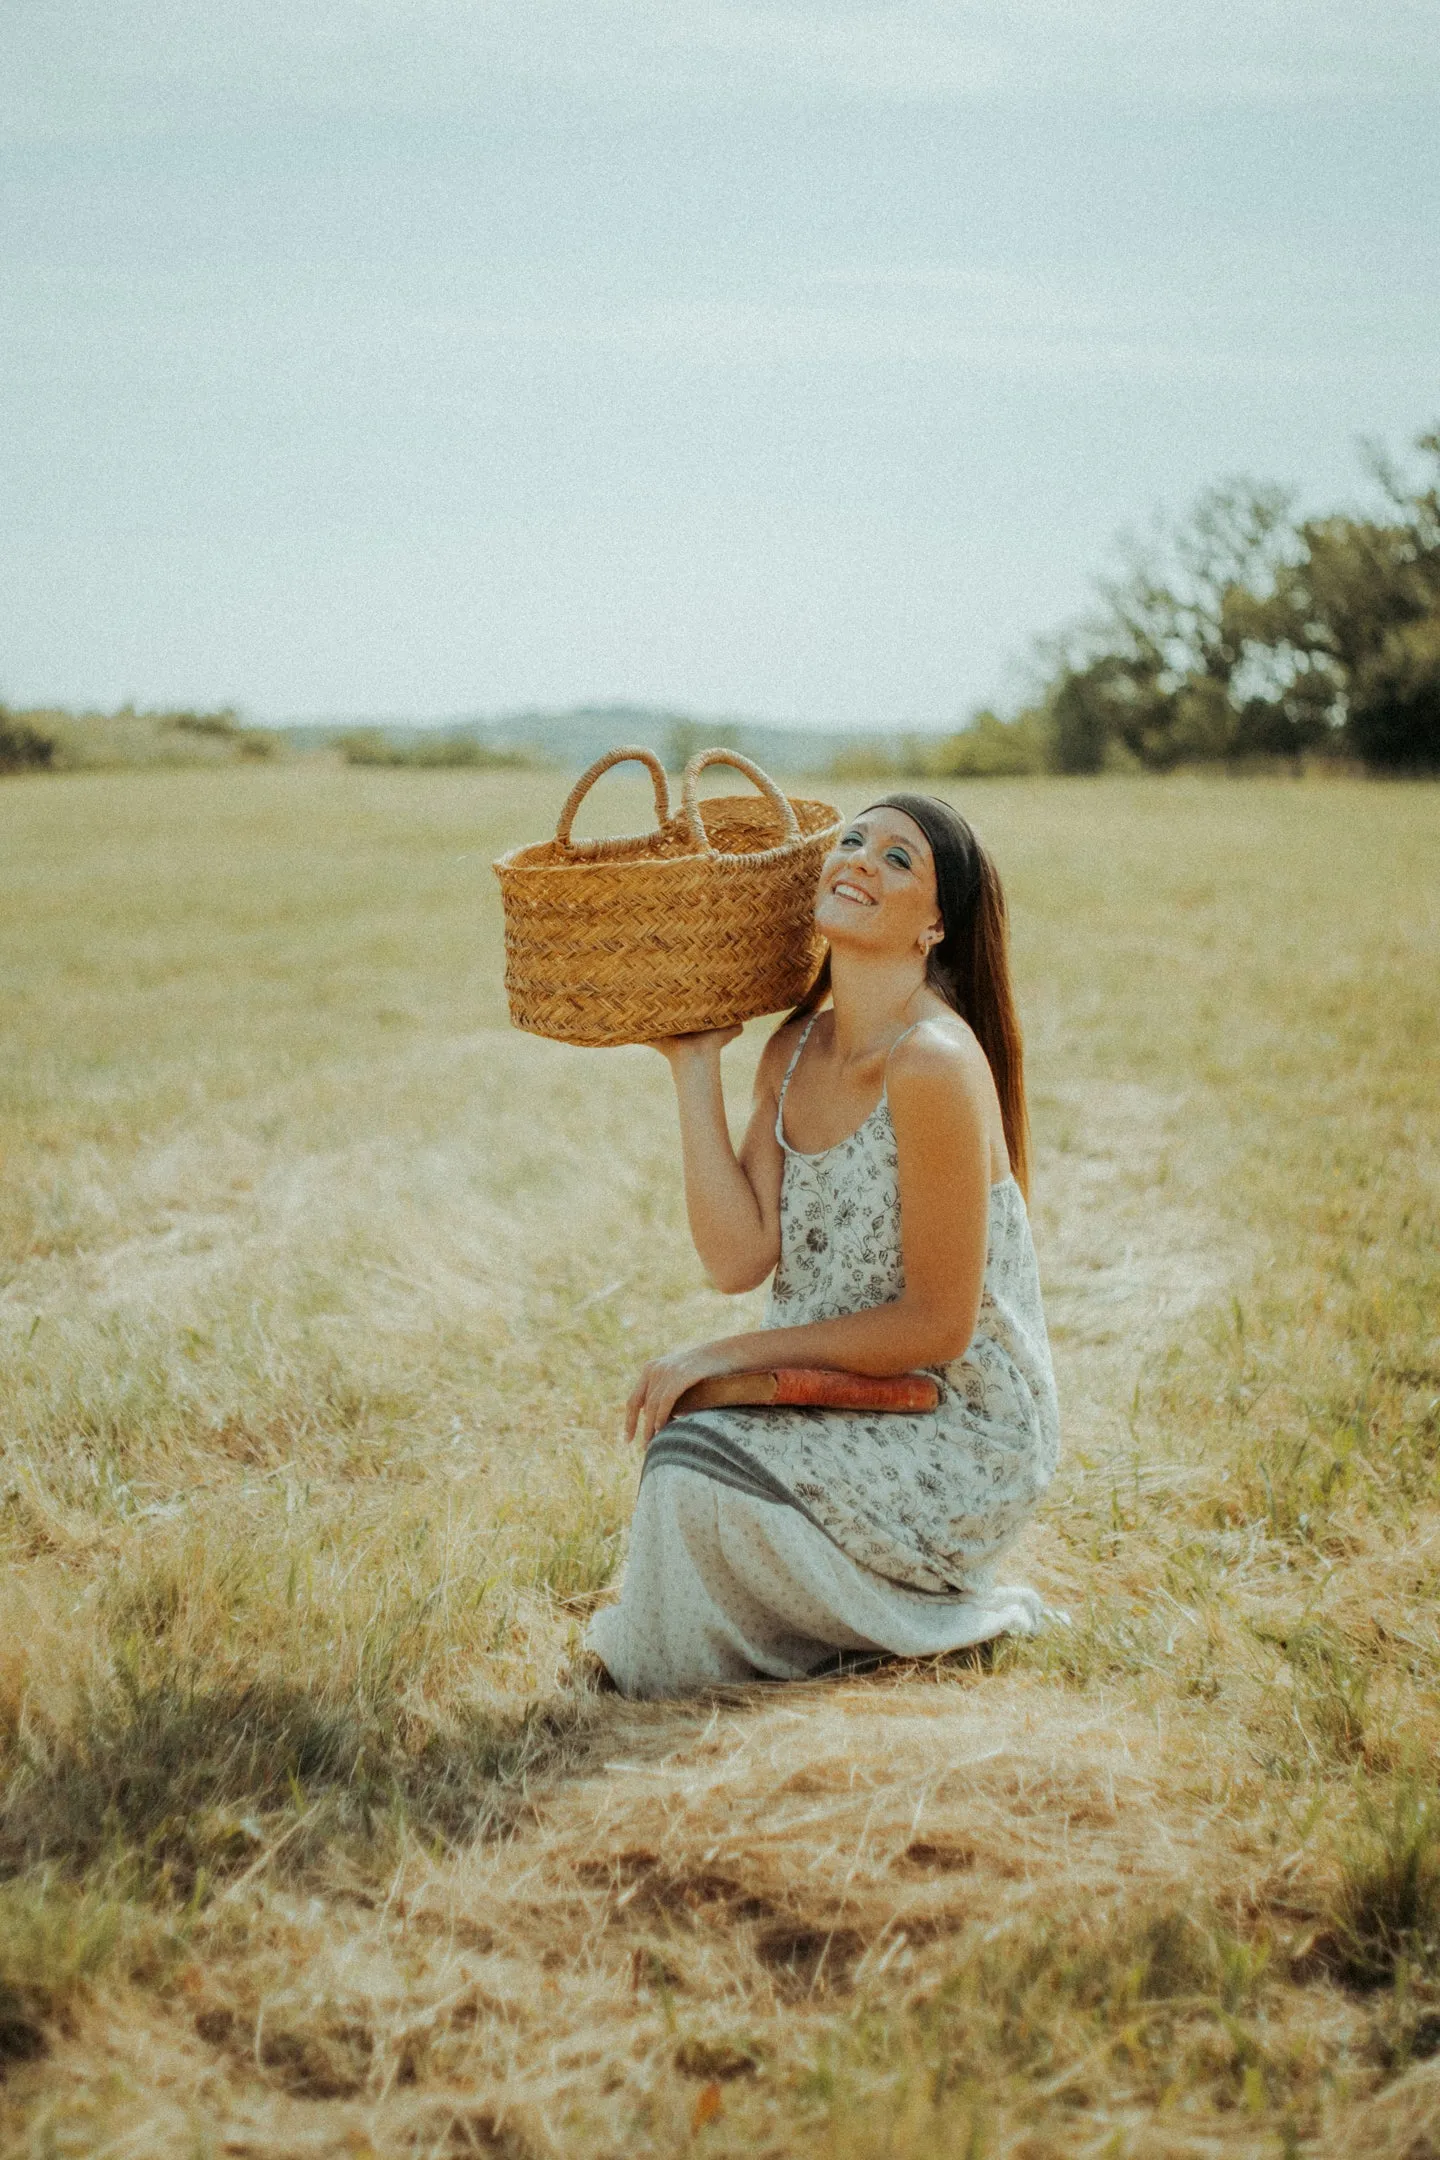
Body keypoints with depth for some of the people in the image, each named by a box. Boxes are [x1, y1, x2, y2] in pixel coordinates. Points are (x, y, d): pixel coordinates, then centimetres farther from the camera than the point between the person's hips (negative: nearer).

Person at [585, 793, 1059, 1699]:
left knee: (699, 1464, -19)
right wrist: (695, 1066, -7)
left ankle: (934, 1614, 4)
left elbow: (935, 1325, -20)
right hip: (858, 1401, 7)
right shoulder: (796, 1051, 2)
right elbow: (739, 1257, -9)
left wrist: (727, 1355, -17)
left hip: (963, 1437, -7)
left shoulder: (934, 1062, -23)